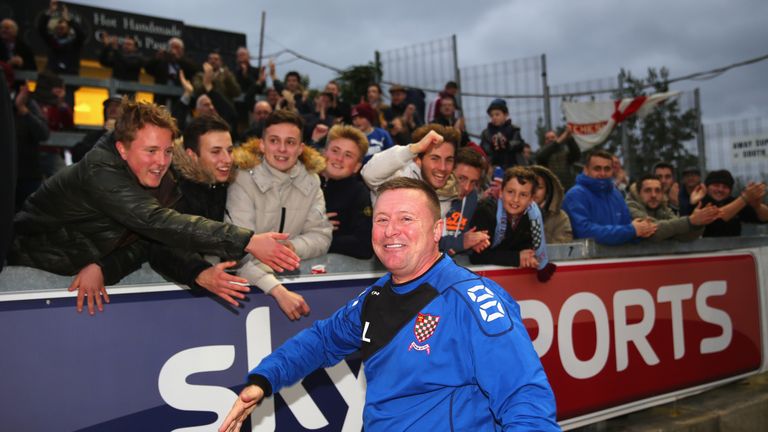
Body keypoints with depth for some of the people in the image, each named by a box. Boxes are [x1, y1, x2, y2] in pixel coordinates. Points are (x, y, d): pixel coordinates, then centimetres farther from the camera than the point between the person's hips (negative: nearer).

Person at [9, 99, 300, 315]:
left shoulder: (161, 181, -10)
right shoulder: (100, 173, -32)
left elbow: (143, 240, -8)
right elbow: (159, 223, -44)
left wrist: (103, 268, -30)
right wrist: (248, 241, -49)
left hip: (79, 273, 6)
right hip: (32, 270, -6)